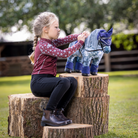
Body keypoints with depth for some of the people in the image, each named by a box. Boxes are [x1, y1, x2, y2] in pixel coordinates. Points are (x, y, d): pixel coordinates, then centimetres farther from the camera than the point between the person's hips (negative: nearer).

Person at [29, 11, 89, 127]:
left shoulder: (50, 42, 17)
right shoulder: (43, 45, -13)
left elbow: (66, 39, 22)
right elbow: (64, 54, -22)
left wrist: (80, 36, 2)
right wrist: (80, 43, -12)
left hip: (48, 80, 9)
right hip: (38, 82, -9)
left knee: (73, 81, -12)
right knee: (64, 81, -33)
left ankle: (58, 112, -13)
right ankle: (47, 115, -29)